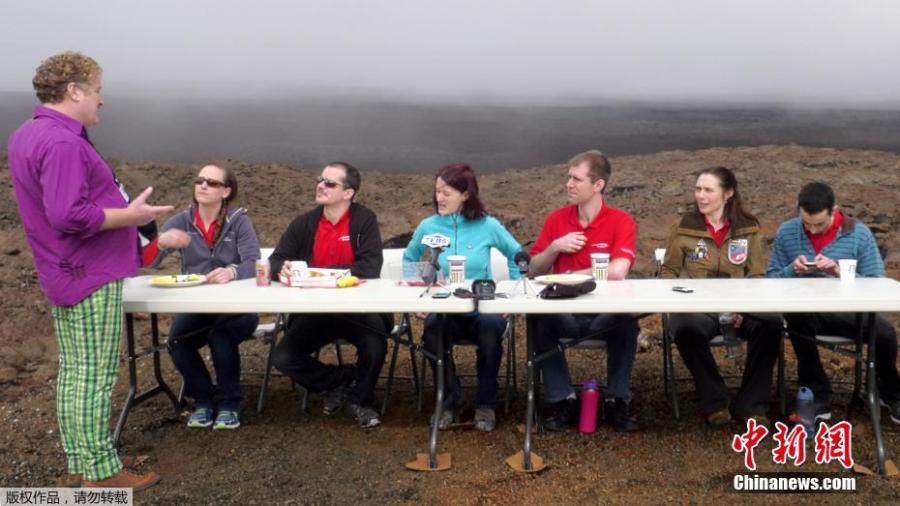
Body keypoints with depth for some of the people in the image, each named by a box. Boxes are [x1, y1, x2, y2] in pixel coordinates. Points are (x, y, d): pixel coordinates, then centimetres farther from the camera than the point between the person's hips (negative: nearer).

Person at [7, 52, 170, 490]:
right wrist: (131, 214, -17)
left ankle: (78, 465, 24)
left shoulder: (25, 136, 12)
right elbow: (70, 216, -28)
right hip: (91, 275, -10)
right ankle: (101, 472, 6)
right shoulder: (62, 142, -21)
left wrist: (117, 207, 16)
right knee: (95, 376, -3)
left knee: (73, 372, 14)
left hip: (63, 273, 10)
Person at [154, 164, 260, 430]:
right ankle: (203, 398, -1)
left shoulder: (238, 220, -1)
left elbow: (254, 264, -15)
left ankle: (229, 401, -8)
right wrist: (161, 241, -30)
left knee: (221, 336, -32)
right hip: (195, 307, 3)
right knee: (176, 340, -25)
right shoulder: (181, 221, 5)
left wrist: (232, 271, -39)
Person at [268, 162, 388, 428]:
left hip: (358, 309, -3)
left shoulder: (364, 220, -5)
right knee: (282, 358, -14)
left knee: (375, 346, -30)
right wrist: (283, 269, -21)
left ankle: (359, 399, 4)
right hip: (314, 313, 3)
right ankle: (343, 379, 12)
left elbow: (370, 267, -17)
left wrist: (321, 273, -19)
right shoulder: (303, 223, 5)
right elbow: (276, 260, 4)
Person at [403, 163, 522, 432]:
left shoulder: (487, 225, -4)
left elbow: (516, 255, 11)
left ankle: (485, 403, -11)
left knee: (492, 327, -35)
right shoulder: (428, 226, 0)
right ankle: (449, 400, -8)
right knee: (433, 329, -34)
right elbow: (409, 261, 18)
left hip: (482, 308, -1)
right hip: (444, 309, 1)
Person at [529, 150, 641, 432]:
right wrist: (555, 247, -13)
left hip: (605, 315, -2)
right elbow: (533, 272, 6)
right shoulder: (556, 219, 5)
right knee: (540, 323, -27)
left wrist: (569, 276, -14)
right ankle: (562, 401, -14)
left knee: (627, 324, -32)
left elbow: (618, 272, -23)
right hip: (564, 313, 3)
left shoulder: (621, 221, -7)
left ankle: (617, 402, -12)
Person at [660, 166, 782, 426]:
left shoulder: (748, 228, 10)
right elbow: (668, 271, 11)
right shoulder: (685, 227, 7)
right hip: (696, 306, -1)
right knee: (687, 327, -37)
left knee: (771, 322, -31)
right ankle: (714, 401, -13)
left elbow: (757, 275, 7)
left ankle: (751, 404, -12)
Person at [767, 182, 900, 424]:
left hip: (847, 310, 0)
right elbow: (771, 279, 6)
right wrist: (792, 270, -15)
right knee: (797, 319, -36)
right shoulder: (786, 232, 3)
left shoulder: (859, 233, 0)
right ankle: (817, 395, -15)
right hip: (805, 312, 0)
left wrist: (840, 271, -19)